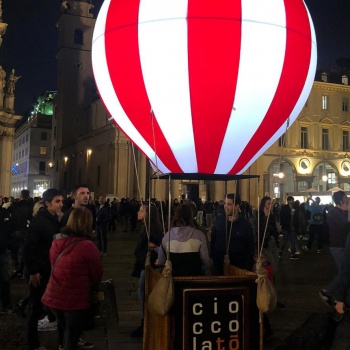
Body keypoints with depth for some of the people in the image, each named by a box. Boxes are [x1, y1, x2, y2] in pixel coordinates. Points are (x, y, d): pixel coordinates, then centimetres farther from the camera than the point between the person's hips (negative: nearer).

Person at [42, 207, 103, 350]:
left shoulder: (56, 241, -3)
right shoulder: (87, 245, -20)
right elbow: (97, 275, -8)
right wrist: (88, 283, 15)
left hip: (54, 296, 6)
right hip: (75, 300, -5)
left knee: (63, 331, 27)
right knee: (71, 337, 12)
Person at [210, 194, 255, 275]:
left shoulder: (246, 225, -7)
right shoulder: (218, 221, 0)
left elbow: (250, 249, -3)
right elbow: (213, 241, 9)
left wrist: (247, 269, -7)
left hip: (238, 268, -2)